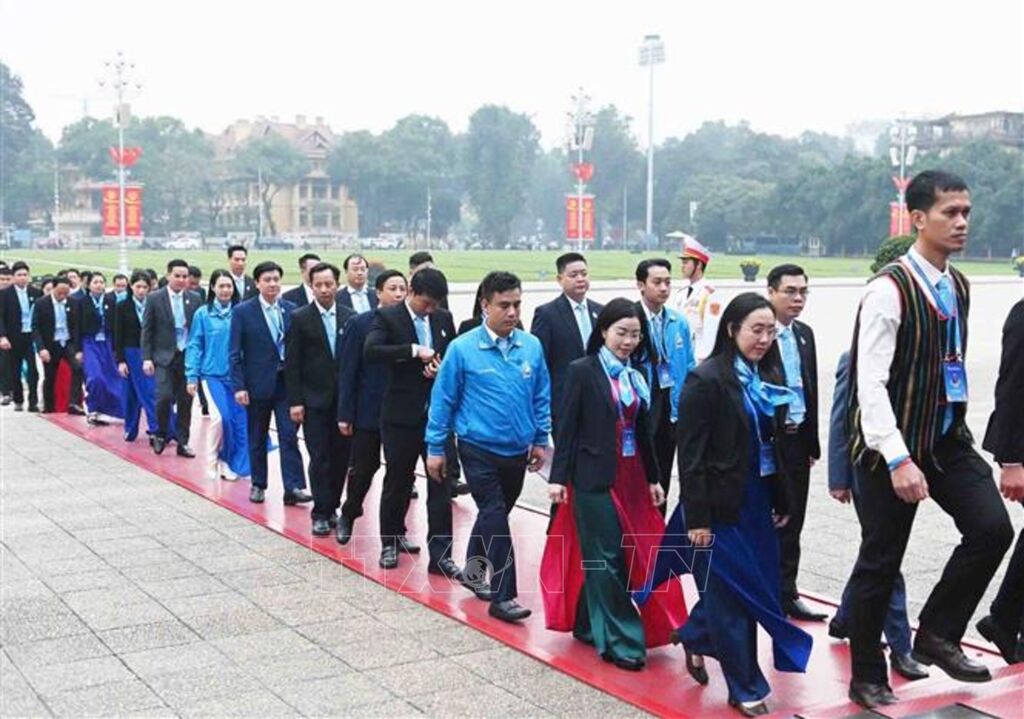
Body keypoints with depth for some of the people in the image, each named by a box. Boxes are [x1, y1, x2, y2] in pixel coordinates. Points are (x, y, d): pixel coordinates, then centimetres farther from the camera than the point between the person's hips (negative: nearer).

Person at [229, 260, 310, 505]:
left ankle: (293, 488, -5)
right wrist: (238, 386, -10)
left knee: (289, 435, -4)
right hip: (258, 383, -1)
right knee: (257, 437, 10)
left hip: (287, 382, 1)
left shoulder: (291, 310, 4)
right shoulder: (243, 311, -3)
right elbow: (235, 353, -4)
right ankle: (258, 485, 22)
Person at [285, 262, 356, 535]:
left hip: (344, 399, 3)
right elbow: (292, 363, -3)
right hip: (314, 400, -3)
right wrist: (295, 401, -8)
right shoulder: (300, 318, -2)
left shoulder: (350, 317, 4)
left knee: (341, 456, 6)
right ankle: (321, 513, 5)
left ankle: (332, 506, 19)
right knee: (319, 458, -2)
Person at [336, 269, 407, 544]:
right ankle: (348, 516, 31)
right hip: (369, 411, -2)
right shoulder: (359, 324, -5)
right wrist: (345, 414, -7)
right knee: (363, 468, 6)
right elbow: (347, 371, -5)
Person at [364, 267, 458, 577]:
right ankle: (390, 542, 30)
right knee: (397, 481, 10)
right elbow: (370, 351, -23)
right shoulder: (387, 317, -6)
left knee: (440, 484, 1)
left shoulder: (444, 318, 7)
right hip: (402, 414, -3)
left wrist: (444, 368, -6)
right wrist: (413, 350, -26)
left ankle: (440, 556, 5)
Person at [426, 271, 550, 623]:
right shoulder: (463, 349, -11)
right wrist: (435, 448, -3)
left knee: (494, 514, 18)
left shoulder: (531, 346, -2)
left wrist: (540, 439, 9)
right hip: (479, 450, -4)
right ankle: (503, 596, -2)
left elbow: (542, 396, 8)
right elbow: (442, 400, -5)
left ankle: (474, 570, 39)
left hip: (517, 451, 4)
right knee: (495, 517, -8)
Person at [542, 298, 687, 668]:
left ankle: (589, 625, 26)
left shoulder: (635, 375, 10)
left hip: (630, 477, 6)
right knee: (607, 557, -4)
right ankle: (621, 640, 1)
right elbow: (568, 426, -8)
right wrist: (558, 477, -11)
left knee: (630, 553, 10)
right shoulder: (582, 371, -7)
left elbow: (643, 430, 14)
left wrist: (653, 478, 13)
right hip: (595, 477, -6)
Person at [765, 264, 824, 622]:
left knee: (792, 521, 12)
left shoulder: (804, 334, 11)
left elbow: (810, 389, 16)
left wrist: (813, 441, 14)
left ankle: (786, 593, 22)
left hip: (797, 440, 7)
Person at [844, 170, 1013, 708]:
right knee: (881, 562, 4)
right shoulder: (890, 289, -17)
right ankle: (866, 680, 21)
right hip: (895, 446, -7)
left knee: (993, 527, -10)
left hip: (948, 438, 7)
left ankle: (937, 635, 9)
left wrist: (956, 430, 17)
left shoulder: (958, 286, 8)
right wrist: (898, 460, -26)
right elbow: (870, 383, -21)